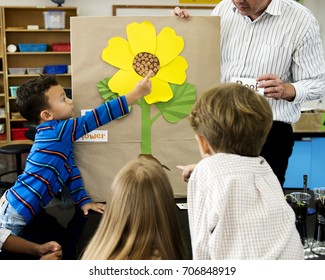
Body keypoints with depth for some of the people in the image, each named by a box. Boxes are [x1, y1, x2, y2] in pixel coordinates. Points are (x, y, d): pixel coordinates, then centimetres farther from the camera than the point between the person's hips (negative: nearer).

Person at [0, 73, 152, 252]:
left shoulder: (60, 137, 6)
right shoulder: (56, 131, -21)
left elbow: (70, 168, 9)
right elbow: (96, 118, -25)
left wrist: (83, 201, 2)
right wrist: (136, 93, -23)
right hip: (14, 215, -8)